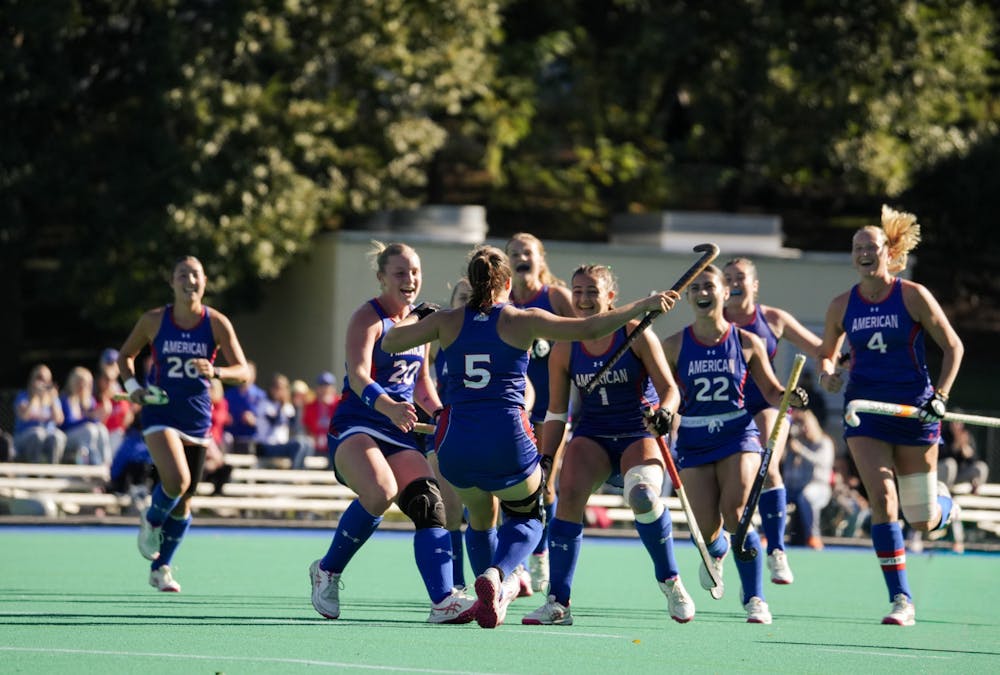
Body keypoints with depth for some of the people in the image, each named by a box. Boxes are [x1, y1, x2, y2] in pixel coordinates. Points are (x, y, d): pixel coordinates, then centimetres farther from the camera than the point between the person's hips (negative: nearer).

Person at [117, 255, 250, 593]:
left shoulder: (217, 323, -6)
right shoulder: (154, 321, -5)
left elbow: (243, 371, -8)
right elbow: (125, 355, 10)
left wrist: (215, 372, -28)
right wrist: (132, 385, -8)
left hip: (197, 418, 2)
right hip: (160, 414, -2)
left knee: (184, 499, 9)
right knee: (176, 480, -26)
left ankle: (160, 569, 27)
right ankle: (151, 521, 9)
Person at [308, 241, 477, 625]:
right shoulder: (368, 318, -7)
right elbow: (358, 376, -22)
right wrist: (387, 406, -40)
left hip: (398, 433, 7)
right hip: (355, 427, -7)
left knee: (427, 502, -17)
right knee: (380, 492, -33)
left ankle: (443, 601, -26)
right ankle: (327, 571, -10)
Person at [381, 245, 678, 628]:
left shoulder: (447, 321, 7)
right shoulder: (522, 321, 0)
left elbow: (390, 342, 15)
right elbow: (589, 329, -4)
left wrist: (413, 316, 33)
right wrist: (643, 306, 5)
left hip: (455, 450, 3)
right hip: (509, 448, -3)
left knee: (480, 515, 32)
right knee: (527, 517, 21)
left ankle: (499, 587, 30)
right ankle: (497, 575, -8)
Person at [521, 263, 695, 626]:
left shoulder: (636, 335, -8)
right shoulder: (564, 350, 0)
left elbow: (669, 388, -9)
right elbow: (556, 414, 7)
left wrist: (664, 411, -30)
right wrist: (545, 460, -1)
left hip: (640, 435, -3)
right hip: (592, 435, 3)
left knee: (643, 496, -32)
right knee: (569, 493, -26)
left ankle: (670, 582, -7)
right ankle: (558, 603, -21)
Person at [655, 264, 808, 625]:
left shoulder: (747, 343, -1)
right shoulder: (674, 346, -1)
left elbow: (770, 391, 8)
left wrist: (791, 398, -14)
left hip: (738, 436, -1)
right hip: (694, 442, 1)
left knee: (734, 514, -21)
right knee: (707, 530, -2)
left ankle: (755, 599, -13)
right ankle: (717, 551, 39)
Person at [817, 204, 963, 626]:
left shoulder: (913, 296, -6)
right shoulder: (842, 306, 2)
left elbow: (953, 346, 1)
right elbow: (827, 351, 17)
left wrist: (940, 396, -10)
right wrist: (827, 372, -6)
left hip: (914, 411, -2)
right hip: (865, 412, 2)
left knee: (923, 523, 2)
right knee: (882, 498, -19)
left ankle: (942, 502, 42)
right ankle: (901, 601, -16)